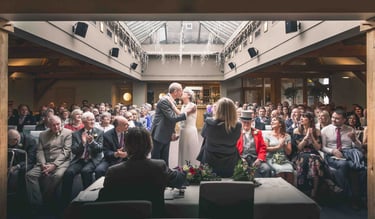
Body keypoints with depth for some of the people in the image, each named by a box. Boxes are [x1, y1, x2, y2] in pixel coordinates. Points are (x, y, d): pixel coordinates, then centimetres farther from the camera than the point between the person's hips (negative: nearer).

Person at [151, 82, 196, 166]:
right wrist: (188, 112, -20)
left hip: (166, 136, 9)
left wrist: (173, 133, 7)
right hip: (159, 136, -9)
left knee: (165, 160, 14)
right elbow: (172, 118, -25)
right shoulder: (164, 101, -19)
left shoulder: (171, 101, 10)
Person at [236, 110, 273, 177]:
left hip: (255, 159, 2)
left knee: (267, 169, -25)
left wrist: (259, 159, -6)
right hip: (242, 160, -2)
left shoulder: (257, 132, 18)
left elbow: (263, 147, 12)